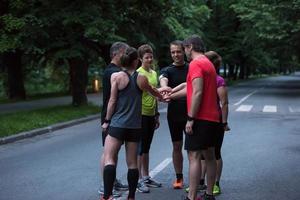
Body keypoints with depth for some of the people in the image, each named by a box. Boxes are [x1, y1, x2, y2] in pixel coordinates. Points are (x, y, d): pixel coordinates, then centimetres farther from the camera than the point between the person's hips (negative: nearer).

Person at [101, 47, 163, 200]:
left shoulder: (116, 76, -5)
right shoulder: (141, 78, 5)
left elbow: (112, 101, -7)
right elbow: (154, 92, 24)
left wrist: (107, 120, 1)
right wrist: (163, 97, 45)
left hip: (117, 124, -3)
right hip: (135, 125, 3)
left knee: (109, 159, -6)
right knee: (132, 162, 8)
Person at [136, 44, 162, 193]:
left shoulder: (154, 73, 13)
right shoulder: (138, 73, -11)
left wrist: (157, 115, 19)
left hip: (151, 115, 8)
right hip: (141, 114, -8)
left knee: (146, 148, 15)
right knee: (140, 148, -3)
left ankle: (146, 177, 24)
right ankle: (139, 180, 3)